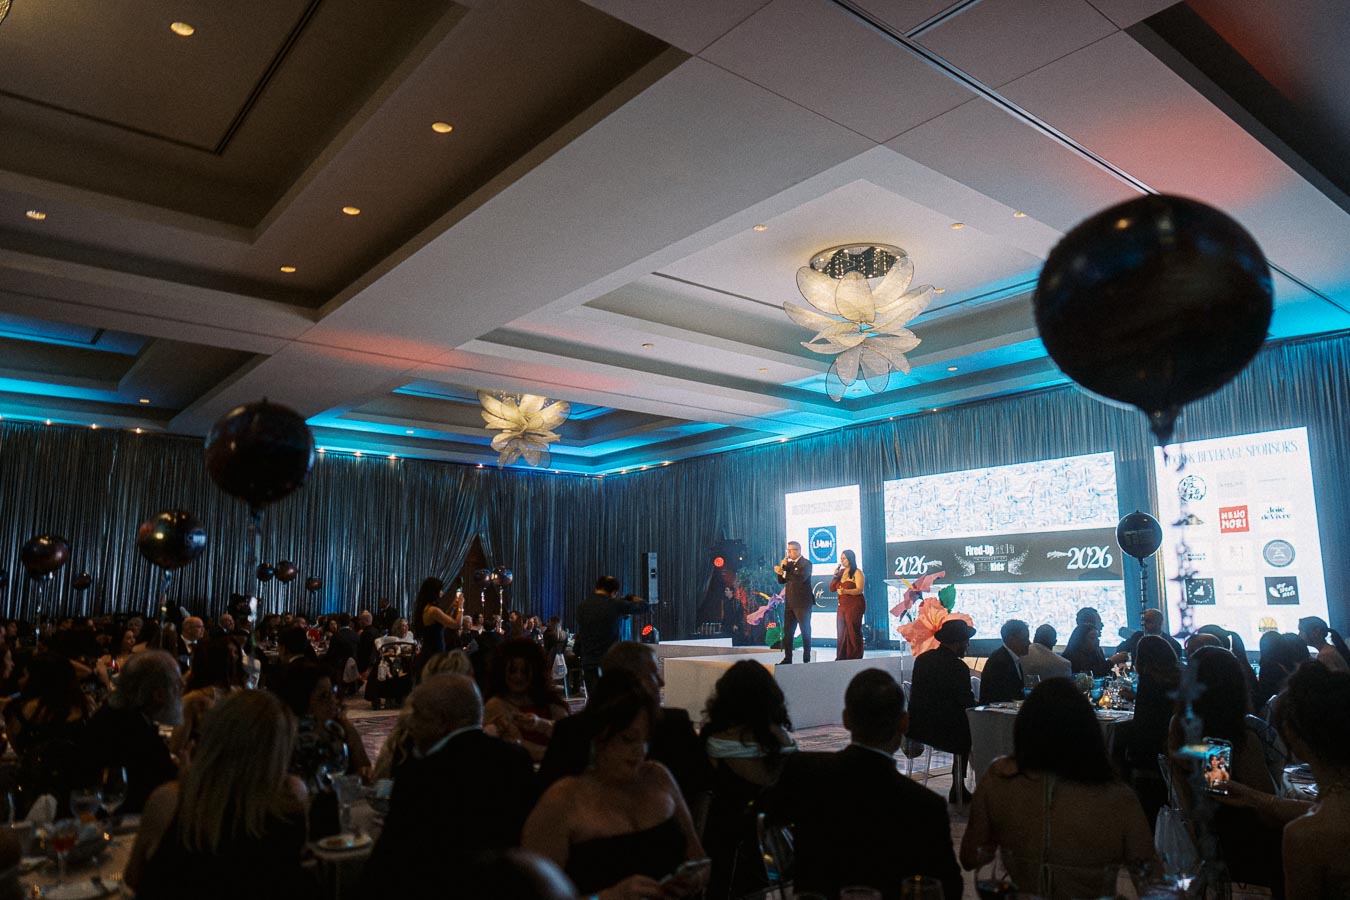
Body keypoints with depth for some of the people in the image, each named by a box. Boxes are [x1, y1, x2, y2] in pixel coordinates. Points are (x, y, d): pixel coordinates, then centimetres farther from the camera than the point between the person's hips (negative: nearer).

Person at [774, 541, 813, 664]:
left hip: (803, 603, -7)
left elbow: (801, 577, -23)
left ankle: (806, 659, 5)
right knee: (787, 632, 5)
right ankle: (787, 658, 10)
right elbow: (781, 581, 11)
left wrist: (784, 573, -20)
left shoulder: (806, 563, -6)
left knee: (805, 632, 1)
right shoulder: (789, 564, 16)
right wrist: (782, 568, -3)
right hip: (789, 603, 7)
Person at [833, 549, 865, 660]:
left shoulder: (857, 572, -4)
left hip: (854, 605, -7)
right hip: (842, 606, 7)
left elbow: (859, 590, -15)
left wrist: (845, 591, -30)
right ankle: (841, 657, 9)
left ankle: (855, 658, -3)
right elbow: (833, 588, 15)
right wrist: (835, 576, 0)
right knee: (841, 633, 5)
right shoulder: (841, 572, 14)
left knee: (853, 632, -7)